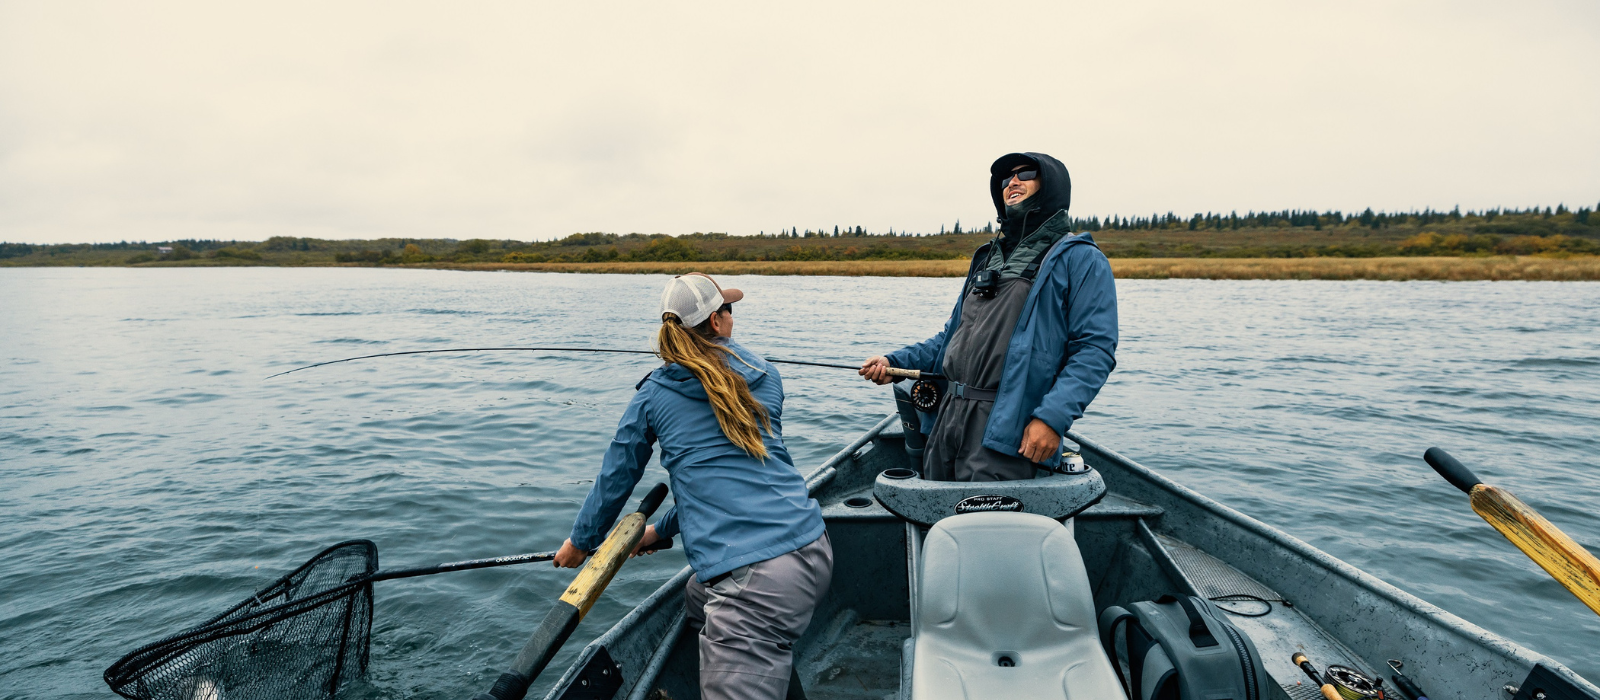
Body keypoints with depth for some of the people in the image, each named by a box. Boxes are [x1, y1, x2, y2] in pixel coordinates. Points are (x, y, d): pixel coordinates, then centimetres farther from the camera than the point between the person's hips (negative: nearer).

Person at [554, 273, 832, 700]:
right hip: (815, 552, 6)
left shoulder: (654, 394, 5)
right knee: (699, 599, 31)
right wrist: (661, 530, 34)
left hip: (753, 582, -6)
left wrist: (581, 542, 37)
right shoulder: (766, 378, 14)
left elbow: (616, 477, 17)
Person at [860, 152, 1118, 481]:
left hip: (1006, 430, -7)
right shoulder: (988, 258, 24)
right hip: (949, 417, 7)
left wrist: (1052, 417, -22)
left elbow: (1095, 349, -10)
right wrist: (895, 362, 12)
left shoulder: (1080, 259, 1)